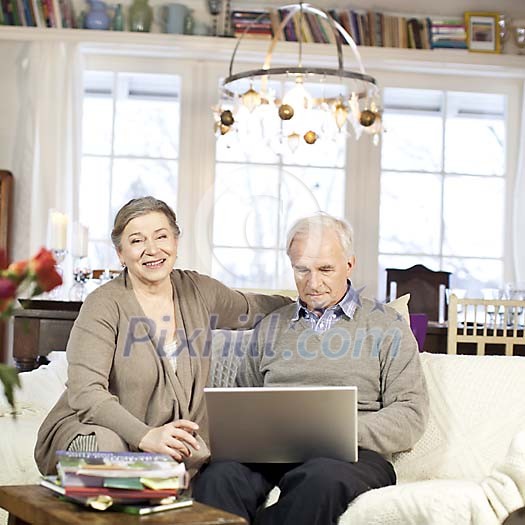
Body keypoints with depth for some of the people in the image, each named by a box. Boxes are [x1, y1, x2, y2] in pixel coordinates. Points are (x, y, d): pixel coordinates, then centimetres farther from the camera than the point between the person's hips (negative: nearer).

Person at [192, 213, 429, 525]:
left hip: (352, 454, -1)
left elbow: (411, 413, 4)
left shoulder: (386, 325, 13)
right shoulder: (272, 327, 25)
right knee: (219, 476, -34)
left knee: (322, 478, -39)